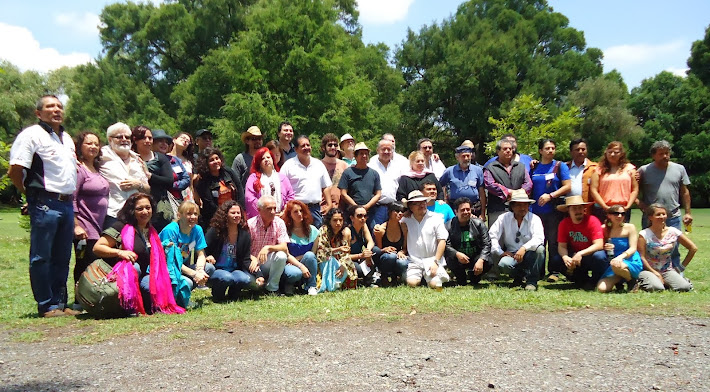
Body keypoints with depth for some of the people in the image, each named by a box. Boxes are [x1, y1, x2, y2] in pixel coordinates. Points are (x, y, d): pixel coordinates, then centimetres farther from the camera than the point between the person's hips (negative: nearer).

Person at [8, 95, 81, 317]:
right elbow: (14, 171, -12)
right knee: (41, 257, 0)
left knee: (62, 258, 12)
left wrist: (70, 195, 16)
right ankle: (46, 306, 6)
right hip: (45, 204, -8)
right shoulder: (31, 135, -5)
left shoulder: (67, 138, 19)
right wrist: (31, 194, -2)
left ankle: (60, 303, 20)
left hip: (66, 204, 8)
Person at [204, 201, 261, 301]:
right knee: (226, 277, -35)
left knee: (247, 279, -28)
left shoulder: (245, 235, 3)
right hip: (216, 270, -3)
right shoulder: (214, 231, -7)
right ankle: (217, 296, -3)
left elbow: (246, 260, 2)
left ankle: (233, 293, 4)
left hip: (235, 270, 3)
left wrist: (258, 274, -13)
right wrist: (207, 257, -31)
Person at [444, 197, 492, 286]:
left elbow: (486, 244, -9)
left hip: (475, 258, 1)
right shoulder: (449, 226, -4)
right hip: (458, 259, -1)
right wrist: (457, 254, -36)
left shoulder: (479, 224, -1)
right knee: (450, 259, -33)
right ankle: (461, 279, 0)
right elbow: (446, 246, -14)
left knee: (488, 262, -28)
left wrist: (481, 260, -26)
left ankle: (474, 277, 8)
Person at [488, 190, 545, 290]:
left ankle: (532, 281, -16)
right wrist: (500, 252, -12)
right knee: (503, 264, -32)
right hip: (511, 255, 1)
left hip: (530, 256, 0)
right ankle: (519, 277, 2)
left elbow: (539, 238, -19)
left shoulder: (534, 218, -2)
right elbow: (492, 236, -2)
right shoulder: (504, 218, 3)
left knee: (540, 249, -32)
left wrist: (524, 248, -35)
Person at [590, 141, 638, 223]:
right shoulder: (599, 170, 5)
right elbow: (594, 190, -1)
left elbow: (635, 189, 9)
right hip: (602, 210, -1)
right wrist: (605, 207, -9)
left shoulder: (629, 168, 11)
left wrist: (628, 206, -4)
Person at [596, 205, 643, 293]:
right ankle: (618, 281, 13)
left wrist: (621, 257, -30)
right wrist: (604, 248, -15)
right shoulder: (605, 229, 5)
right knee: (601, 288, -20)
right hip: (612, 262, 3)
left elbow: (633, 248, -11)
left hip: (632, 263, -3)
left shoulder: (629, 227, -3)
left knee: (616, 265, -40)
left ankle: (632, 281, -7)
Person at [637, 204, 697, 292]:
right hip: (649, 270, -3)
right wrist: (655, 273, -14)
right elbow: (642, 257, -10)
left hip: (667, 270, 3)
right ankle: (642, 282, 0)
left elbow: (693, 248, 8)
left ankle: (666, 283, 7)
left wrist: (681, 267, 5)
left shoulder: (673, 232, 0)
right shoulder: (644, 234, -8)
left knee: (685, 287, -23)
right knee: (656, 288, -33)